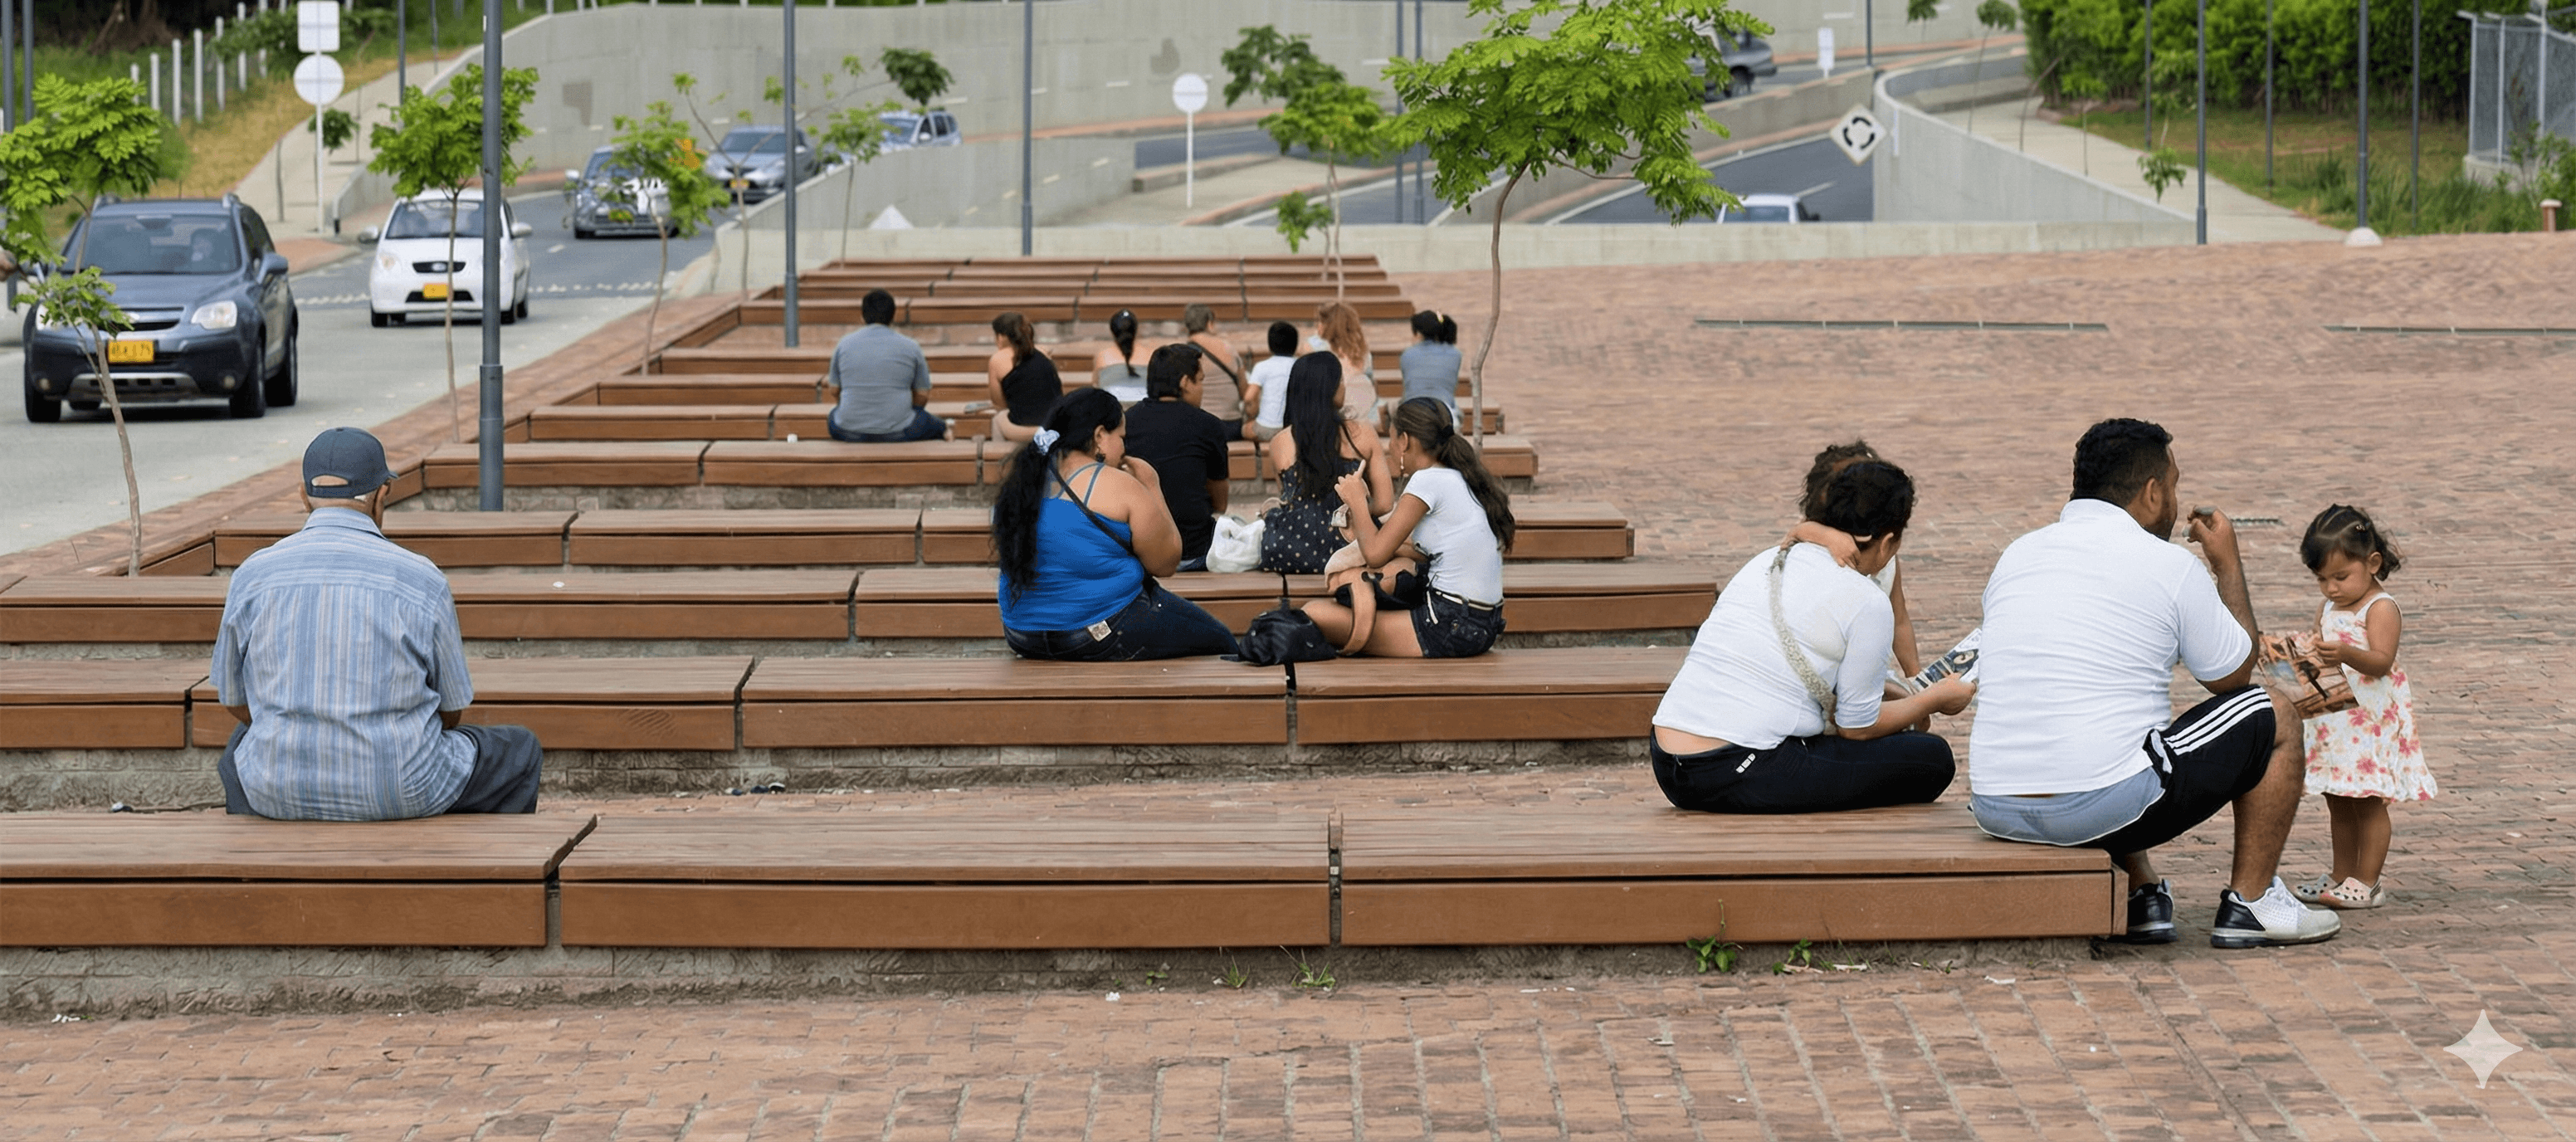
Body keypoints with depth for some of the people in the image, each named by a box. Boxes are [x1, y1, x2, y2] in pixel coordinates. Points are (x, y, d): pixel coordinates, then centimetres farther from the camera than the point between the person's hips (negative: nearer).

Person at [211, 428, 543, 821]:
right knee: (521, 752, 26)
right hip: (403, 795, -3)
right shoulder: (422, 580, -8)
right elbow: (451, 711, 3)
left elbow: (234, 701, 10)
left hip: (279, 795, 3)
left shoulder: (251, 577, -3)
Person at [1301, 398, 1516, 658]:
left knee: (1315, 613, -14)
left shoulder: (1428, 481, -12)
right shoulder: (1464, 479, 15)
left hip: (1449, 629, -9)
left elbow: (1376, 554, -14)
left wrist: (1357, 501, 3)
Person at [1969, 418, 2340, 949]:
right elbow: (2233, 675, 13)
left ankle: (2140, 894, 26)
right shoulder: (2169, 565, -3)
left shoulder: (2016, 555, 14)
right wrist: (2229, 566, 24)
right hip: (2108, 806, -6)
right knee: (2274, 718, 14)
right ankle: (2249, 902, 19)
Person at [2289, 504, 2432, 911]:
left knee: (2368, 801, -4)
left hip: (2372, 721, -8)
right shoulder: (2327, 609, 12)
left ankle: (2367, 882, 0)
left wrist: (2347, 654, -40)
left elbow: (2381, 662, -24)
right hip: (2332, 721, 8)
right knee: (2339, 802, 14)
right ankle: (2341, 876, 23)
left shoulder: (2381, 608, -12)